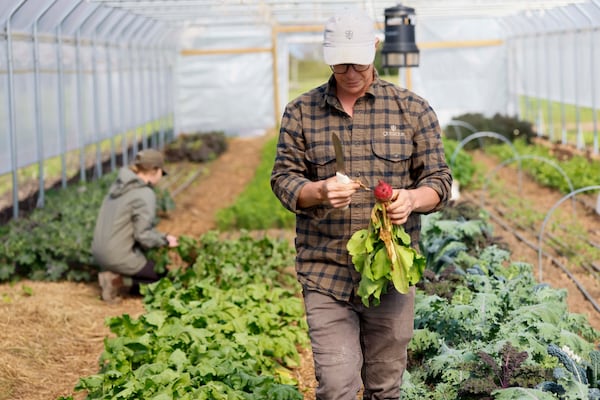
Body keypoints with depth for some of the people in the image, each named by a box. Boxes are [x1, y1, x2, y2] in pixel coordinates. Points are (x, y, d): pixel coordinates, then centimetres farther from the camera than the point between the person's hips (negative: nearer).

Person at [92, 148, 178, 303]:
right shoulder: (145, 195, -18)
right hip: (119, 257, -8)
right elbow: (143, 235, -19)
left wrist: (159, 237, 13)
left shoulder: (119, 184, 8)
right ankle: (120, 283, -6)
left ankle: (114, 276, 6)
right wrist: (165, 240, -2)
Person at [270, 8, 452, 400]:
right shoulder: (301, 112, 6)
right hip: (325, 273, 0)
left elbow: (439, 179, 6)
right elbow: (283, 178, 5)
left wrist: (412, 198, -17)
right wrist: (319, 192, -17)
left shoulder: (413, 110, 5)